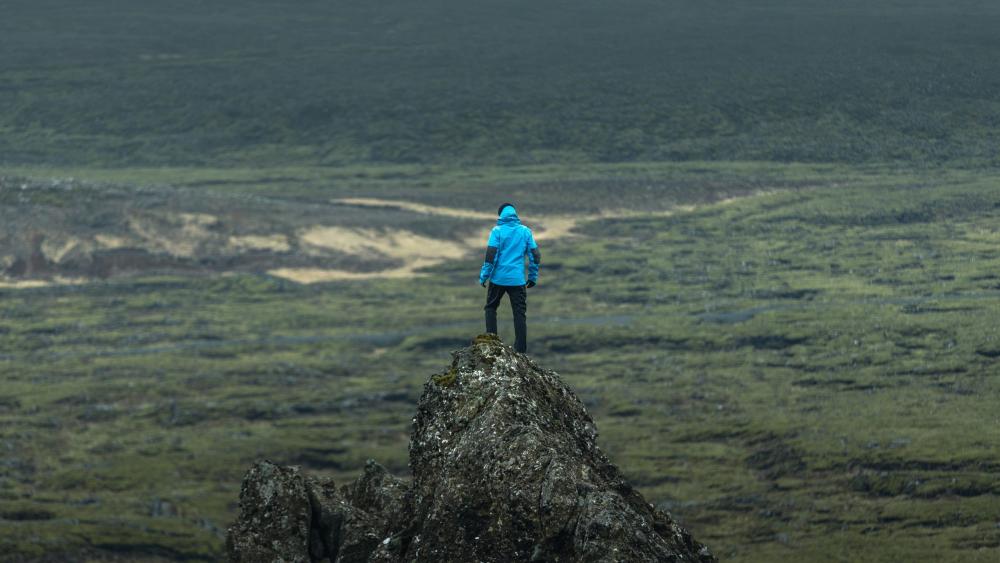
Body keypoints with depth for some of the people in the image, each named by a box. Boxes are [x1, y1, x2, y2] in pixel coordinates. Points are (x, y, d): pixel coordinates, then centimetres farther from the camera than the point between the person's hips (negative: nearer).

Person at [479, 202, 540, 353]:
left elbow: (491, 255, -10)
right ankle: (521, 350, 2)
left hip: (498, 278, -2)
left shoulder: (497, 231, -4)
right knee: (520, 314, 5)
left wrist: (484, 276, -3)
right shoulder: (526, 231, 5)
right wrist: (533, 277, 13)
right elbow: (535, 255, 5)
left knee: (491, 308, 17)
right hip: (518, 279, 2)